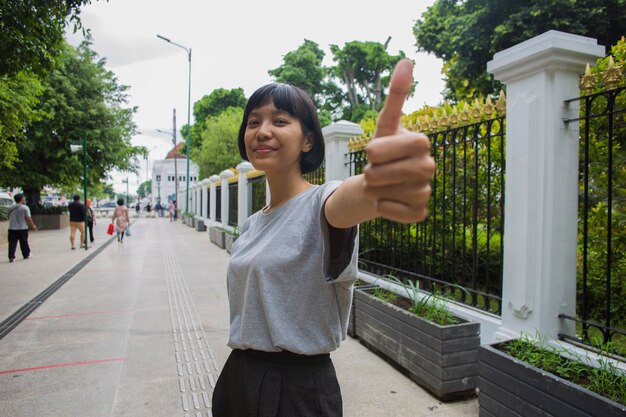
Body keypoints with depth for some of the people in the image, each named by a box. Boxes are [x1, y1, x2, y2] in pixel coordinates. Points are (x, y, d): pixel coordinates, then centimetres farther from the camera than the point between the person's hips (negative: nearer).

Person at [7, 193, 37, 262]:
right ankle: (26, 255, 23)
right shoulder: (25, 208, -9)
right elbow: (28, 218, -11)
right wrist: (33, 226, 0)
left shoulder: (10, 208, 7)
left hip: (12, 228, 3)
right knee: (24, 243, 10)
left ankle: (11, 257, -3)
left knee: (12, 243, 3)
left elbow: (9, 218, 15)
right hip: (22, 228, -3)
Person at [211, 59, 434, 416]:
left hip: (298, 388, -6)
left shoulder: (319, 202, -15)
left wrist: (382, 177, -62)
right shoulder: (252, 225, 7)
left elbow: (348, 199, -40)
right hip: (237, 378, 7)